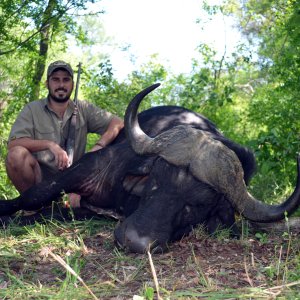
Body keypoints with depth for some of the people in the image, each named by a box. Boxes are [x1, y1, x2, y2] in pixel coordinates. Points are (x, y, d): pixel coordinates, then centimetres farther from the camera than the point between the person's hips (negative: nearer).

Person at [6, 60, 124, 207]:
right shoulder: (32, 109, -1)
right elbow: (12, 143, -14)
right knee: (16, 154, -28)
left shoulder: (84, 109, 4)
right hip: (39, 178, 0)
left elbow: (118, 122, -3)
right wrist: (49, 144, -28)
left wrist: (98, 146, -21)